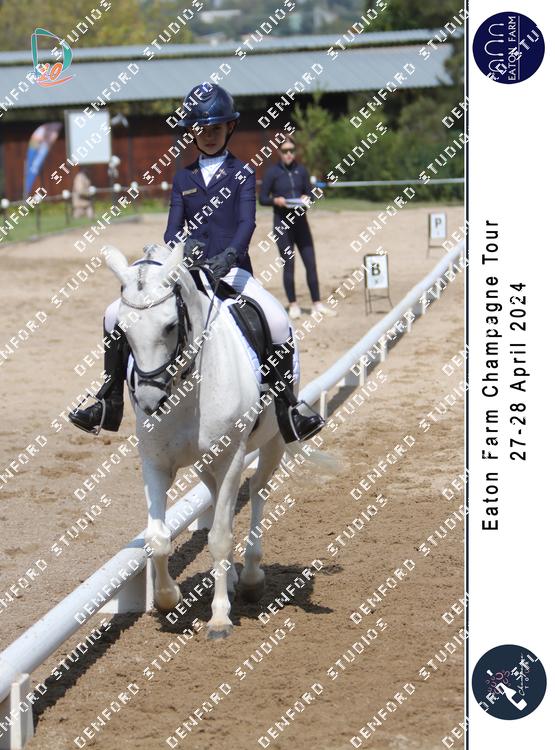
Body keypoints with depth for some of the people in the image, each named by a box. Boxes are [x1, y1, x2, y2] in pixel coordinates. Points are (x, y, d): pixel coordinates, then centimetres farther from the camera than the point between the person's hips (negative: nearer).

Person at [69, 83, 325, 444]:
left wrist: (229, 254, -28)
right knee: (116, 315, -6)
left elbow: (247, 222, -8)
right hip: (188, 270, 4)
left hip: (232, 270, -4)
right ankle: (109, 403, 2)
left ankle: (287, 408, -20)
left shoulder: (241, 173, 5)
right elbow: (173, 229, 7)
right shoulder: (184, 177, 15)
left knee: (278, 320, -30)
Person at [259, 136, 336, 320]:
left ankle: (317, 303, 9)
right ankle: (293, 306, 9)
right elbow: (262, 199, -1)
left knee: (311, 263, 2)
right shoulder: (273, 172, -3)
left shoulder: (301, 170, 7)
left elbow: (309, 192, 15)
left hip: (300, 221, 3)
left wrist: (306, 198, -7)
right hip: (282, 223, -3)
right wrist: (276, 200, -19)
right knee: (289, 264, 0)